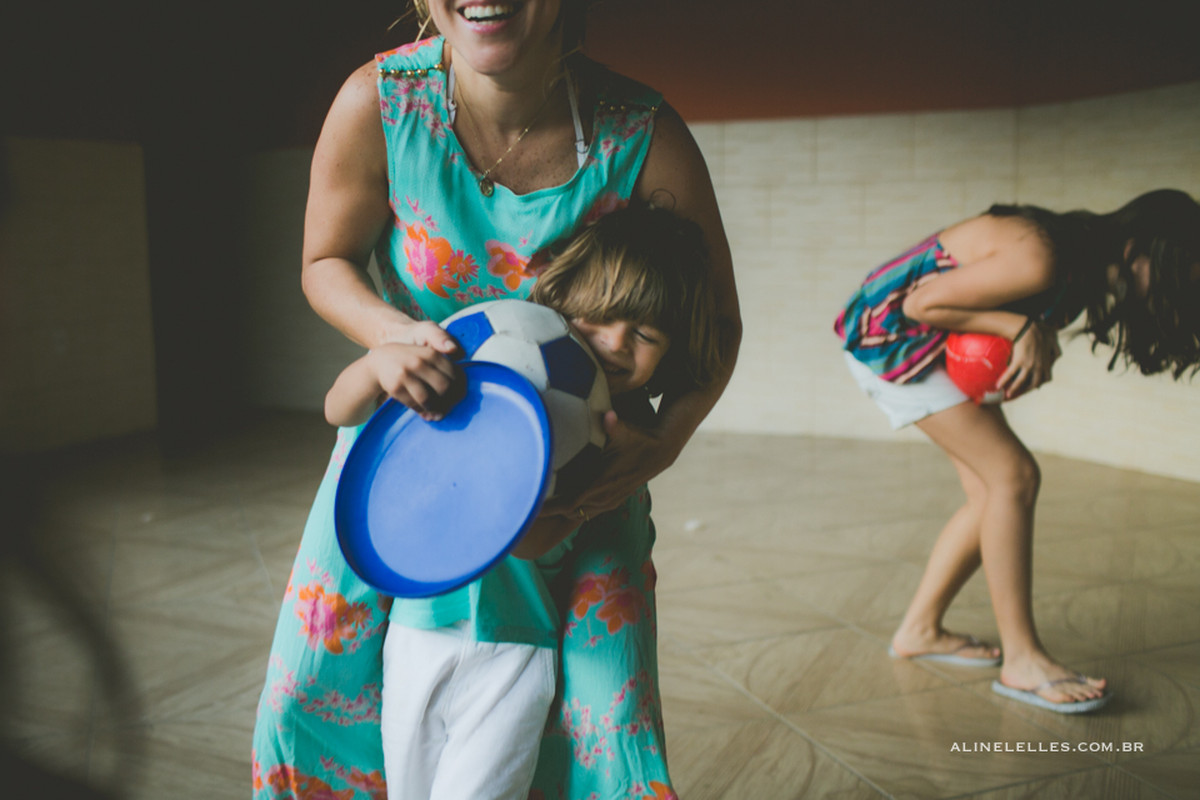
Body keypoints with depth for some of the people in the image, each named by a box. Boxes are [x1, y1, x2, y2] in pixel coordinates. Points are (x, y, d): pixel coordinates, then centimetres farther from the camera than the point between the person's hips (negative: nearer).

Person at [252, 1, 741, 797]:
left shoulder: (644, 135, -23)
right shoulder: (377, 103, -21)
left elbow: (717, 320, -10)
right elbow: (327, 263, -5)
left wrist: (666, 442, -27)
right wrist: (395, 333, -26)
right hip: (411, 419, 2)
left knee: (606, 707, -6)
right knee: (313, 682, 6)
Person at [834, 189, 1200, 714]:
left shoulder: (1087, 269, 1)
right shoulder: (1041, 261, -29)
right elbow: (921, 304, -26)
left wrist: (1039, 346, -11)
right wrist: (1023, 328, -24)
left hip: (940, 347, 10)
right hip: (891, 331, -10)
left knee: (992, 491, 6)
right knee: (1014, 477, -14)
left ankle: (919, 630, 18)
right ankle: (1021, 661, -6)